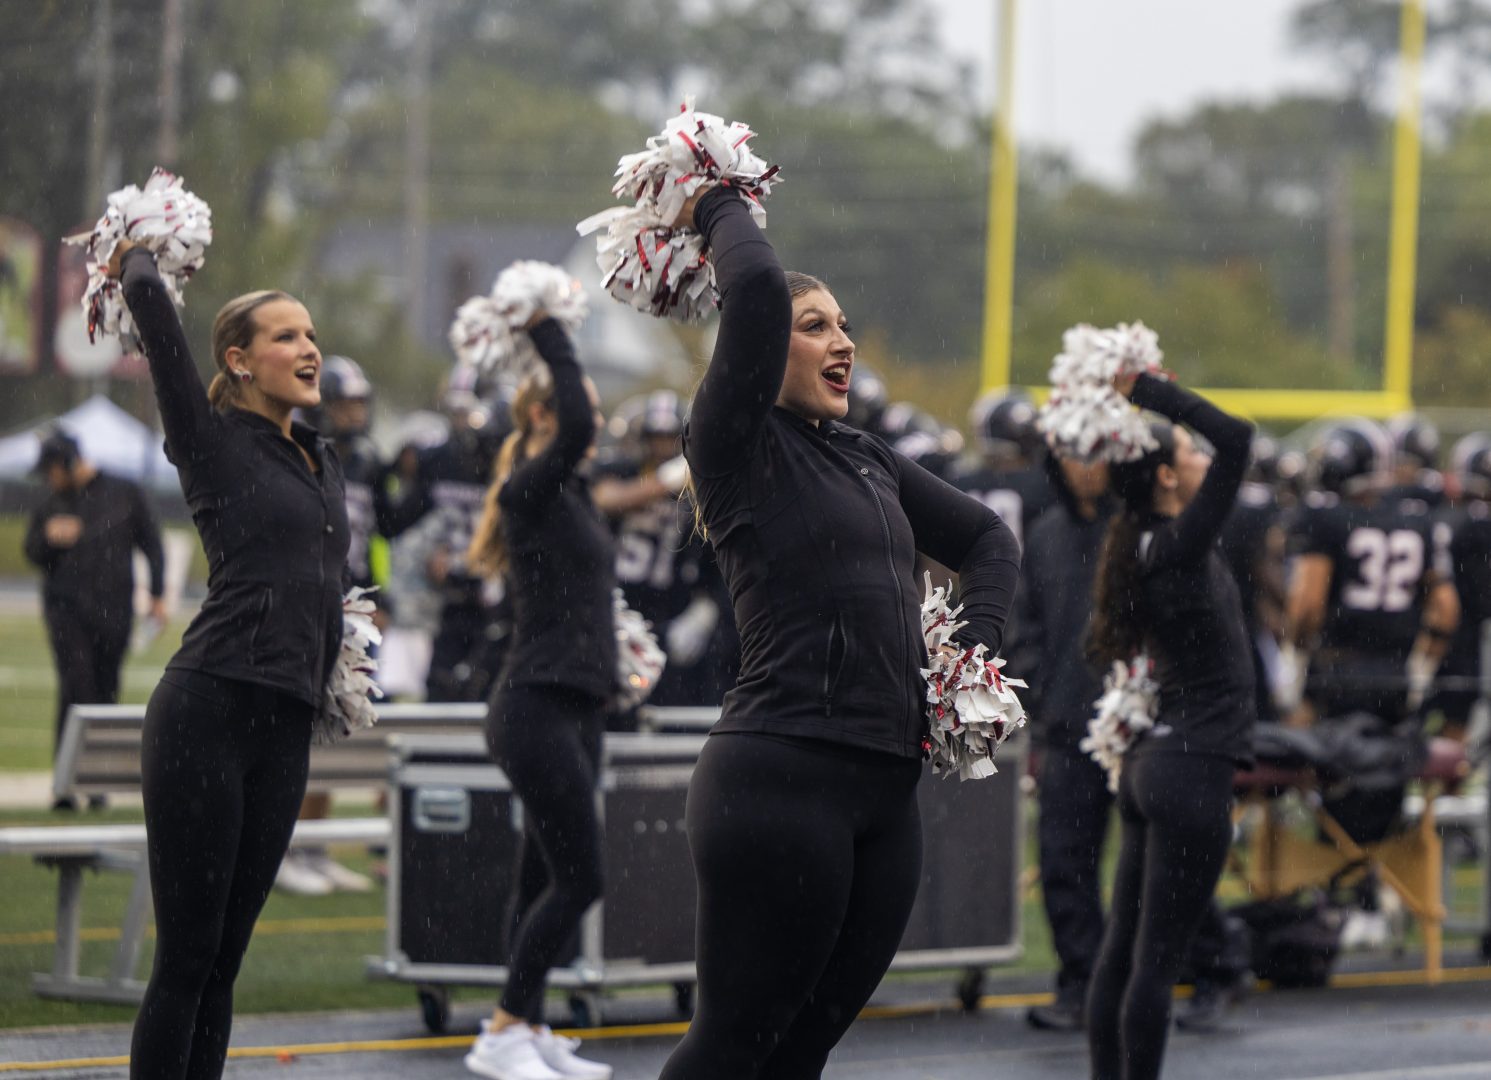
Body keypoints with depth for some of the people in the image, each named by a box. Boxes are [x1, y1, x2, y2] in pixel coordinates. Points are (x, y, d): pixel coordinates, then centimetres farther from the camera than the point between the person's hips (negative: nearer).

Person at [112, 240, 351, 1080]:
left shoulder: (325, 462, 17)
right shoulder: (214, 443, -2)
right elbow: (151, 302, -8)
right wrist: (139, 257, 11)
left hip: (286, 728, 7)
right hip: (207, 716, -7)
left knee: (223, 959, 8)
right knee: (186, 956, -6)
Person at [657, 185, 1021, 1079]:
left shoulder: (869, 460, 18)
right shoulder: (741, 449, -4)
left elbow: (987, 539, 29)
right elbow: (757, 289, -18)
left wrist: (976, 652, 13)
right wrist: (720, 212, 0)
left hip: (886, 793, 8)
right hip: (782, 775, -8)